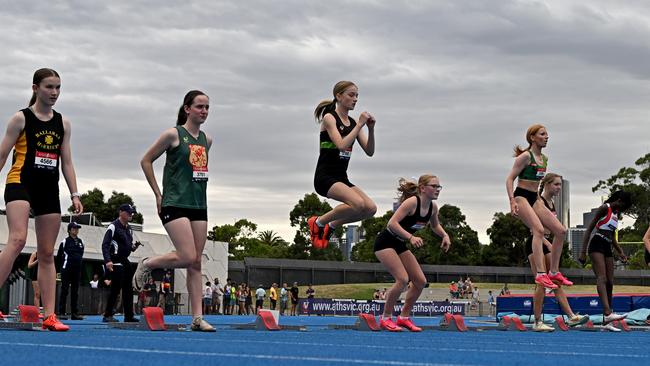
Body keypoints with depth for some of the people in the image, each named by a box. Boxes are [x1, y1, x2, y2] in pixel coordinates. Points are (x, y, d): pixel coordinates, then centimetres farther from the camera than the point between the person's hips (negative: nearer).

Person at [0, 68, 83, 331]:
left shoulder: (63, 123, 13)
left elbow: (67, 163, 14)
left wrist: (74, 194, 7)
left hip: (49, 190, 5)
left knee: (47, 254, 4)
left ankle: (49, 316, 3)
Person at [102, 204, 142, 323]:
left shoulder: (129, 229, 16)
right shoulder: (113, 226, -10)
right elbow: (105, 245, -18)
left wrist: (134, 246, 2)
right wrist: (108, 260, -29)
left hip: (125, 261, 9)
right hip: (115, 262, -9)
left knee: (128, 289, 9)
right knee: (116, 287, -13)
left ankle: (129, 316, 14)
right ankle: (107, 315, -7)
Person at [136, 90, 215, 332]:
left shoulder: (206, 140, 13)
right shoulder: (173, 135, -5)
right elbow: (146, 161, 0)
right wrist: (158, 194, -1)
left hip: (199, 205, 6)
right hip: (175, 204, -6)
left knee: (196, 262, 2)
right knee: (187, 257, -16)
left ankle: (197, 318, 1)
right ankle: (147, 264, 10)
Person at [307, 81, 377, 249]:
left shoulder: (353, 123, 13)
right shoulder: (329, 118, -7)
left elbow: (369, 151, 7)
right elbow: (342, 145, -21)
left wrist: (371, 129, -7)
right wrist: (360, 125, -18)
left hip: (341, 178, 7)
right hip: (325, 176, -7)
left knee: (370, 208, -10)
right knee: (358, 203, -28)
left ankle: (331, 225, 10)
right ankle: (318, 222, -7)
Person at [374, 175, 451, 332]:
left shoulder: (433, 207, -1)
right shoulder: (412, 202, -25)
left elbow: (435, 226, 20)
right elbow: (392, 223, -33)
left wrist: (445, 235, 1)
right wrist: (411, 238, -41)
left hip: (400, 245, 9)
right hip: (385, 243, -8)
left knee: (420, 281, 2)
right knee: (403, 279, -20)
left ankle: (404, 316, 15)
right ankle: (385, 318, -6)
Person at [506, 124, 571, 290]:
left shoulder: (544, 159, 16)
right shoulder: (525, 156, -9)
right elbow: (510, 179, -11)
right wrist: (512, 201, -21)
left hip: (534, 199, 9)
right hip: (521, 197, -9)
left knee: (561, 231, 0)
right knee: (539, 229, -28)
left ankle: (554, 272, 7)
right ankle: (540, 274, -35)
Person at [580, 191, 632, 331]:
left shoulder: (617, 214, 20)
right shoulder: (605, 208, -5)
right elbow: (589, 229, -8)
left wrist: (620, 252, 18)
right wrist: (583, 252, -13)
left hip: (607, 247, 8)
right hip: (597, 244, -8)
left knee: (610, 283, 2)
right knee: (602, 278, -22)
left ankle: (607, 321, 2)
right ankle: (608, 313, -39)